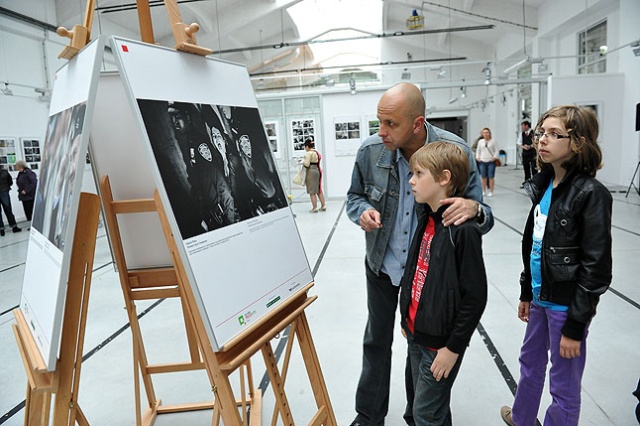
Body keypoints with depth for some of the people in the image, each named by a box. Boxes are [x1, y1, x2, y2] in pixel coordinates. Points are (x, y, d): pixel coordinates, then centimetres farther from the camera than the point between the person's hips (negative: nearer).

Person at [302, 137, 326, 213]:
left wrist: (303, 161, 2)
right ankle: (323, 205, 16)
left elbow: (307, 164, -19)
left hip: (311, 172, -9)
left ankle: (314, 207, -2)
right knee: (319, 190, 15)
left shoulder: (308, 153, -13)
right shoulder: (317, 152, 13)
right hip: (318, 170, 9)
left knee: (312, 191, -3)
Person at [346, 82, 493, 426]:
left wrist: (475, 209, -40)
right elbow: (355, 196, 1)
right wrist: (363, 211, -23)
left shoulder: (456, 152, -21)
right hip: (382, 265, 2)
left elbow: (482, 219, -15)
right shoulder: (370, 150, -16)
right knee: (376, 341, 17)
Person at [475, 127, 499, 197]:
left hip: (491, 162, -3)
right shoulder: (480, 141, 11)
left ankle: (491, 192, 3)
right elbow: (478, 150, 17)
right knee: (483, 177, 4)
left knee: (491, 177, -3)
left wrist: (495, 157, -9)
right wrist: (477, 157, 4)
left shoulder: (493, 141, 2)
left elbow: (496, 150, 3)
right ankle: (484, 191, 14)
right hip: (482, 162, 3)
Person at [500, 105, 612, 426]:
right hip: (541, 298, 8)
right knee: (530, 363, 26)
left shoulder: (591, 194, -19)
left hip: (566, 305, -8)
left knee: (563, 386, 9)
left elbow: (596, 267, -19)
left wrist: (575, 327, -16)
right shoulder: (544, 186, 4)